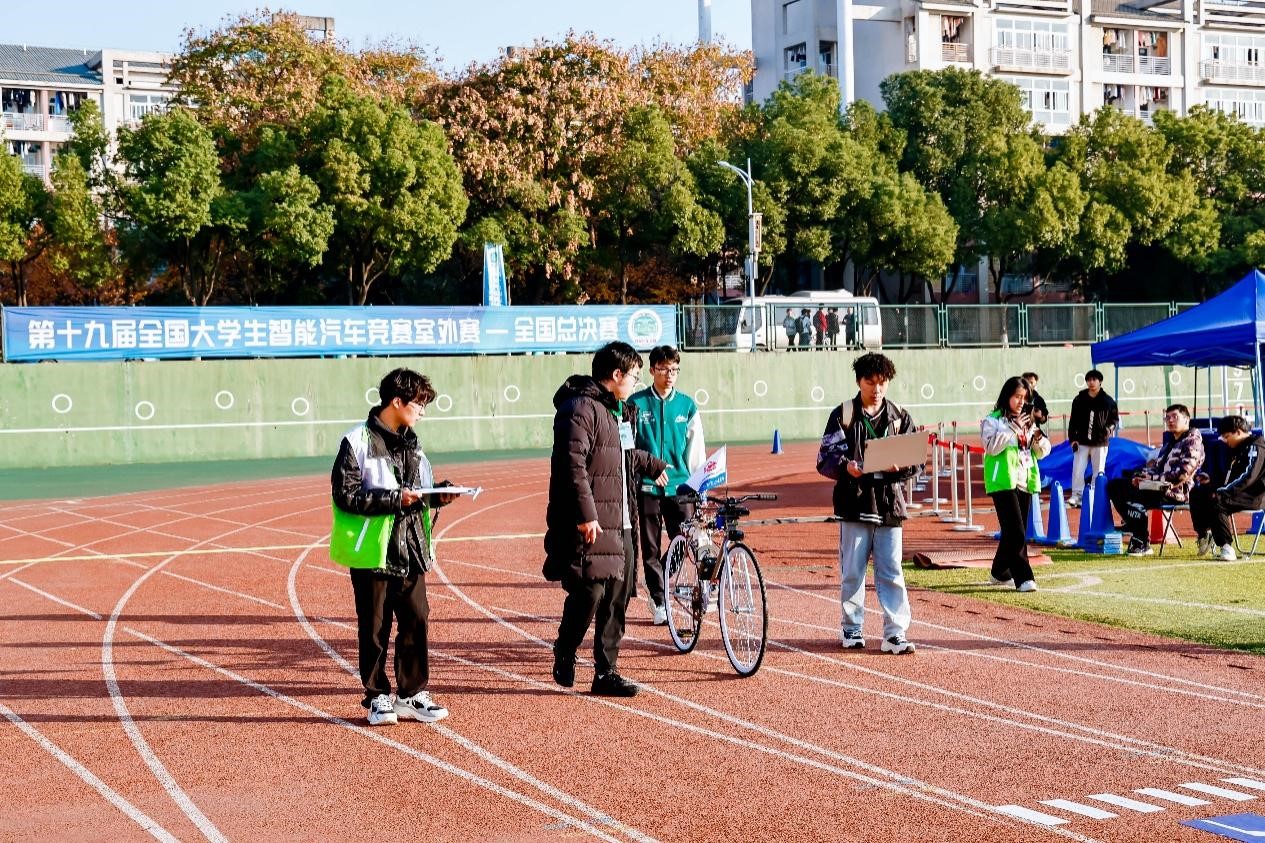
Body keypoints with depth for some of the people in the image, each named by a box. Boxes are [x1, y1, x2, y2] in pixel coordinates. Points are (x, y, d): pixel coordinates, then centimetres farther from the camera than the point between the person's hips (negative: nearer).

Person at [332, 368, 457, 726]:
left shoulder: (412, 444, 14)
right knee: (375, 628, 3)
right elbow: (345, 495, -13)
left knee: (417, 622, 4)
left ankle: (412, 694, 14)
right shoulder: (358, 441, -8)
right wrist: (395, 499, -18)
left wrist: (436, 496, -2)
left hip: (411, 551, 6)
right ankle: (378, 697, 14)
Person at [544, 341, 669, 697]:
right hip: (591, 524, -9)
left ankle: (605, 672, 13)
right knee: (589, 592, -9)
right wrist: (585, 514, -25)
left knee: (617, 599, 7)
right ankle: (564, 655, 16)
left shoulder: (620, 410, 21)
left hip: (621, 524, 9)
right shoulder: (580, 408, -12)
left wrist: (654, 466, 56)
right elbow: (573, 464, -20)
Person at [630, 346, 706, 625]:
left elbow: (696, 449, 11)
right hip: (646, 486, -1)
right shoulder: (637, 403, 1)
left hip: (679, 485, 1)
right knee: (651, 549, 3)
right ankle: (658, 602, 13)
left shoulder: (687, 405, 7)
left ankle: (659, 582, 18)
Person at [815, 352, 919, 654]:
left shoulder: (899, 417, 9)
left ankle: (895, 633, 3)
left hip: (889, 505, 1)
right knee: (852, 572, 5)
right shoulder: (843, 415, 2)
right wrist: (845, 467, -22)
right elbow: (825, 459, -2)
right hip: (854, 504, -1)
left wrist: (900, 467, -14)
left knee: (892, 572, 0)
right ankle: (851, 629, 19)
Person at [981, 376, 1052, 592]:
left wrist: (1039, 438, -6)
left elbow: (1041, 452, 15)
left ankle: (1000, 573, 26)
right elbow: (992, 447, -17)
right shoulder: (993, 420, -4)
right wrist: (1014, 430, -18)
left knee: (1016, 532, 11)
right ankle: (1023, 578, -14)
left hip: (1025, 482, 7)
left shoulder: (1028, 422, 16)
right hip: (1003, 482, -7)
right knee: (1016, 532, -14)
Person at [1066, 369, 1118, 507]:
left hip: (1100, 443, 0)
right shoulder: (1079, 400, 1)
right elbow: (1073, 420, 4)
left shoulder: (1108, 401, 0)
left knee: (1098, 471, 5)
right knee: (1077, 470, -5)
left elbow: (1115, 418, 9)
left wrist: (1110, 427, -12)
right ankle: (1076, 495, 3)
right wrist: (1072, 438, -1)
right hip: (1082, 442, 0)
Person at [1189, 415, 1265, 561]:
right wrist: (1211, 480, 9)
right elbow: (1231, 477, 26)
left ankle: (1226, 546, -30)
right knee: (1197, 493, 4)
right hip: (1240, 492, 10)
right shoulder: (1239, 449, 19)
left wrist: (1222, 491, -26)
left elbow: (1248, 477, -25)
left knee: (1216, 501, -33)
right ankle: (1204, 535, 6)